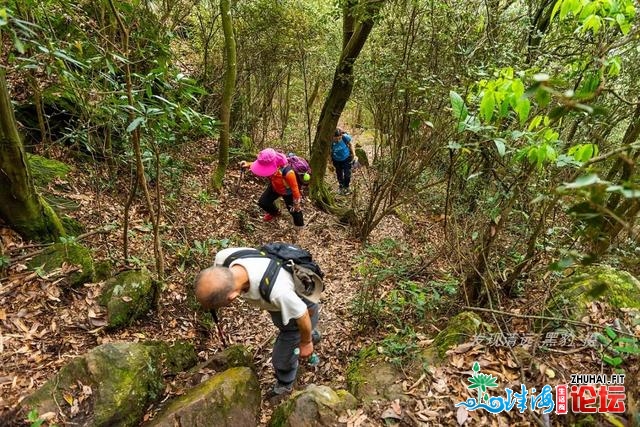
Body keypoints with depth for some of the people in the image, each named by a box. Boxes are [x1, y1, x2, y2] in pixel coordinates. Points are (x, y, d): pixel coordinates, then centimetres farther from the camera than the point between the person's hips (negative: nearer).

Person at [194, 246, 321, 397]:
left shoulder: (276, 291, -50)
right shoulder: (223, 258, -34)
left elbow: (302, 315, -30)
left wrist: (306, 342, -12)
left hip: (300, 304, -6)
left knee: (282, 357, 8)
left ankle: (284, 386, 44)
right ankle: (314, 335, 69)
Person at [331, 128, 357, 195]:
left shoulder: (345, 137, -32)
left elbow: (350, 144, -8)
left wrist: (354, 155, -7)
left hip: (346, 158, 0)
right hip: (336, 160, 0)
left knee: (347, 173, 5)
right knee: (339, 174, 18)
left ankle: (346, 187, 32)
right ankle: (341, 186, 45)